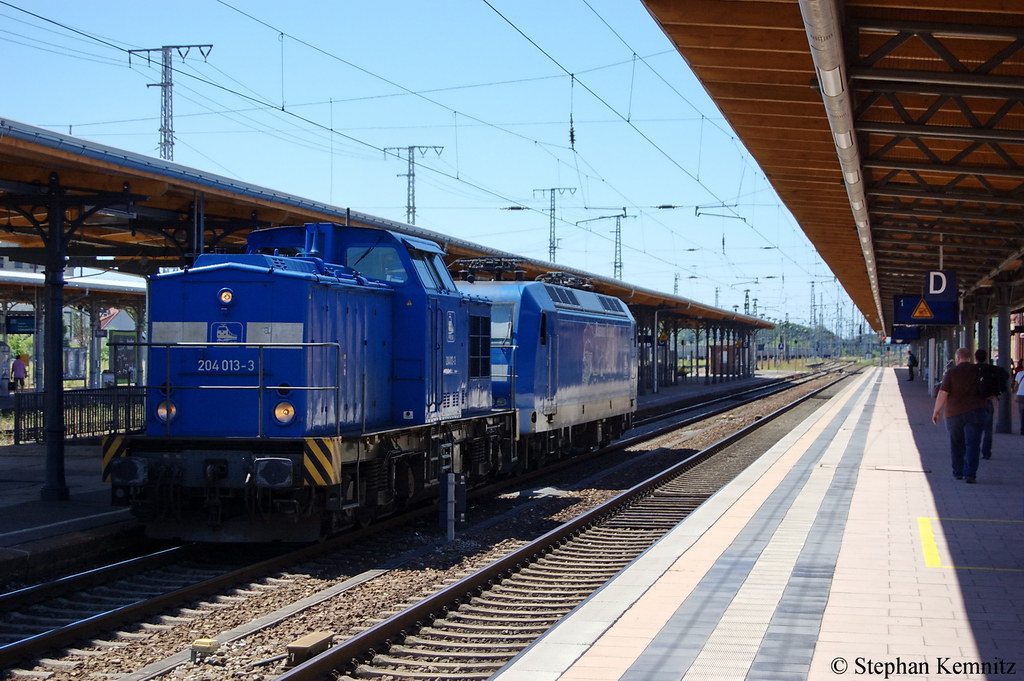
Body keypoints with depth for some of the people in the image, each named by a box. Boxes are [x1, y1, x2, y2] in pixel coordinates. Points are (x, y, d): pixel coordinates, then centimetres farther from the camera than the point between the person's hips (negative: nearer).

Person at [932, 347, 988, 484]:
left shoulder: (951, 373, -4)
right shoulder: (979, 370, 3)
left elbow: (942, 394, -8)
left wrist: (936, 411, 1)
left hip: (953, 413, 0)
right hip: (975, 411, 0)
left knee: (956, 444, 15)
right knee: (972, 444, -4)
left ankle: (958, 472, 21)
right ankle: (970, 474, -14)